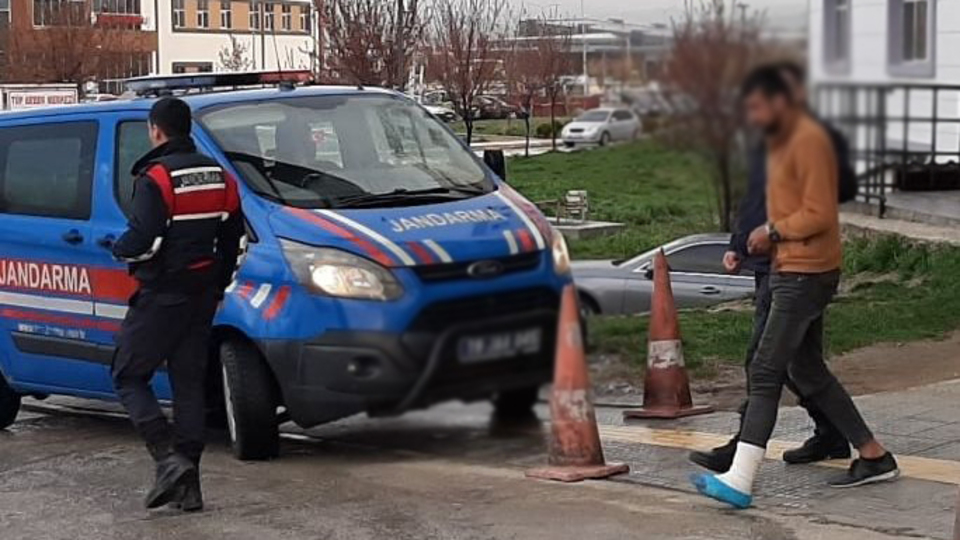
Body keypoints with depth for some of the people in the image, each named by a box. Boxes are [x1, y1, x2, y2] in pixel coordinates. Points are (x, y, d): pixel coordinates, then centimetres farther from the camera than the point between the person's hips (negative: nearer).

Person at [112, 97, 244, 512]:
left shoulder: (156, 178, -15)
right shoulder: (219, 177, 9)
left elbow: (142, 241, -22)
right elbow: (232, 240, 13)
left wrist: (118, 249, -1)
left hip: (161, 296, -7)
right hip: (202, 297, 7)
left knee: (129, 376, 5)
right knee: (189, 383, 10)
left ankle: (169, 458, -11)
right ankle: (188, 484, 9)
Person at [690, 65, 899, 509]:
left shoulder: (809, 141, -16)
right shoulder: (780, 141, 16)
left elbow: (819, 214, -21)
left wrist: (773, 232, -12)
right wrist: (768, 238, 9)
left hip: (806, 273, -11)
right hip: (790, 270, 11)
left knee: (765, 372, -14)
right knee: (808, 372, 15)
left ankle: (740, 479, -18)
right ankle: (874, 457, 24)